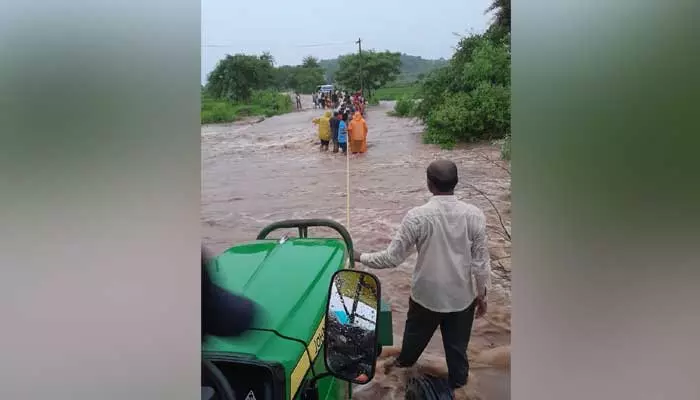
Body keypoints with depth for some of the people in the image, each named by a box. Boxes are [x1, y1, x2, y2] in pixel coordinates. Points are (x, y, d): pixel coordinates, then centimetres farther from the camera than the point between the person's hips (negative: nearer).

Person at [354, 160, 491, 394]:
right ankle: (458, 385, 41)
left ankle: (404, 362, 56)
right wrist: (482, 294, 7)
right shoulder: (474, 215, -15)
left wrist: (360, 257, -1)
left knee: (415, 337, 28)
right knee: (457, 347, 21)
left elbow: (392, 258, -16)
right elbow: (481, 262, -8)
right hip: (462, 297, 0)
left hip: (426, 296, 0)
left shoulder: (417, 216, -21)